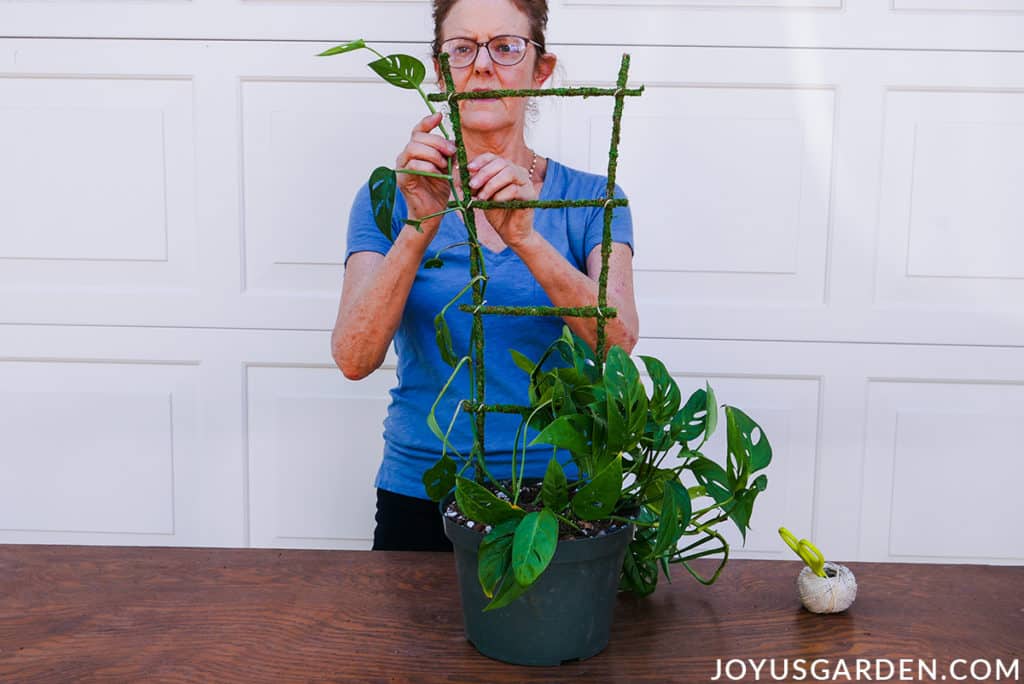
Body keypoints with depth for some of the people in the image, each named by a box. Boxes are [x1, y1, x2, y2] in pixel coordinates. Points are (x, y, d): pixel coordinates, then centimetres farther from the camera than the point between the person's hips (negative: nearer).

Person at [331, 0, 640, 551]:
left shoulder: (589, 198, -2)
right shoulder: (391, 196, -2)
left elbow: (619, 341, -19)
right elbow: (353, 359, -15)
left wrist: (524, 238, -32)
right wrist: (420, 228, -28)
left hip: (557, 495, 0)